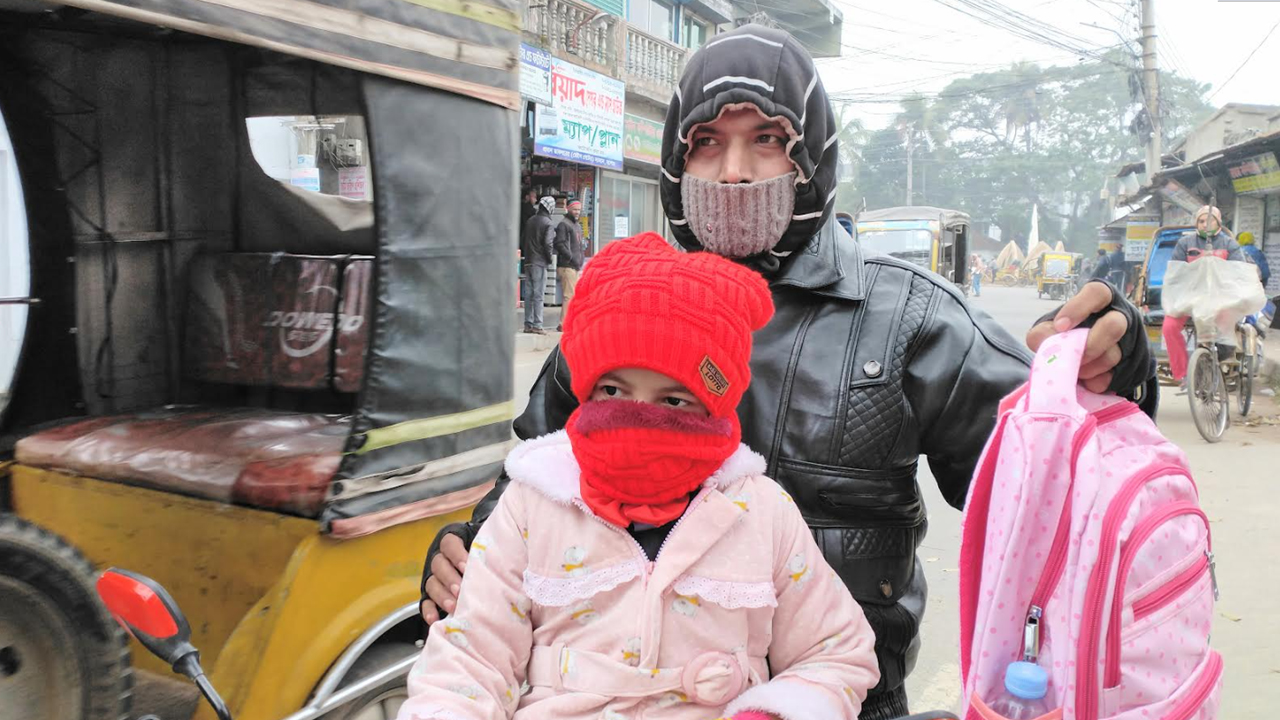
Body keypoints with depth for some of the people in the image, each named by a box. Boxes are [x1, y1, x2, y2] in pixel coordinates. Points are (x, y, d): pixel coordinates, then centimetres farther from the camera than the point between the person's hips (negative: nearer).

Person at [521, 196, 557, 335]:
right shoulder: (549, 223, -9)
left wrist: (524, 255, 17)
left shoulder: (530, 221, 12)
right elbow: (548, 243, -17)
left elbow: (522, 239, 13)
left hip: (528, 262, 7)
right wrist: (549, 258, -3)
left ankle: (528, 324, 13)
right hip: (539, 262, -7)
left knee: (528, 294, 10)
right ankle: (537, 325, -5)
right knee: (538, 295, -5)